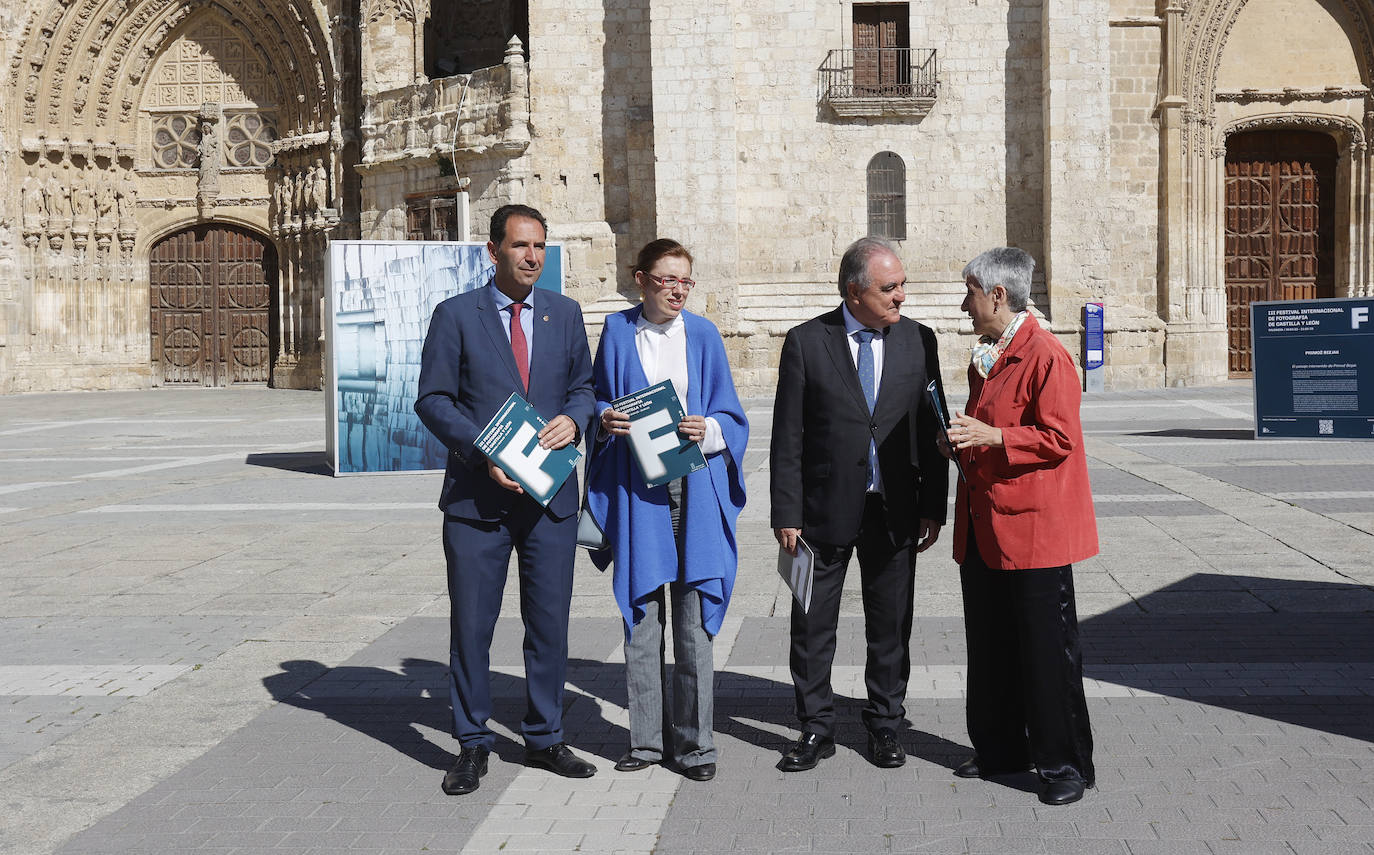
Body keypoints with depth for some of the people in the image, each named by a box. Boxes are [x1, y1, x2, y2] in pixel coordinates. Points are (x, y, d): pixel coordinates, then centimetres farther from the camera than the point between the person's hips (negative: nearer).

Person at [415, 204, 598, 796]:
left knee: (549, 623, 9)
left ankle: (544, 739, 25)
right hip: (477, 496, -2)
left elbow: (583, 385, 14)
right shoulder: (456, 315, -1)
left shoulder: (565, 313, 9)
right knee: (470, 626, 4)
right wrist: (483, 452, -16)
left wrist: (574, 418, -9)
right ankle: (472, 746, 19)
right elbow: (432, 400, -3)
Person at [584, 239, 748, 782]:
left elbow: (730, 416, 7)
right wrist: (606, 421, -12)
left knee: (693, 622, 1)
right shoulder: (618, 332, 6)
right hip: (636, 491, 0)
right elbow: (598, 403, 10)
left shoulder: (704, 335, 7)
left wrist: (708, 428, -14)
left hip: (696, 488, 0)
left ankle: (694, 743, 11)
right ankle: (647, 739, 16)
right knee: (641, 617, 4)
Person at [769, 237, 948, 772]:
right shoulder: (806, 343, -5)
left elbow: (932, 430, 6)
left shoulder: (918, 341, 2)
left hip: (894, 511, 2)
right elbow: (787, 438, -4)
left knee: (891, 627, 11)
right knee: (812, 626, 7)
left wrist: (933, 506, 2)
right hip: (826, 509, -1)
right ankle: (816, 730, 22)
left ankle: (885, 727, 27)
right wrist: (786, 514, -8)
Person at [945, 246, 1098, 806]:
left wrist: (993, 437, -23)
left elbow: (1059, 438, -18)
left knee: (1046, 650, -1)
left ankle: (1065, 764, 9)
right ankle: (1000, 750, 27)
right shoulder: (983, 357, 17)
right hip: (982, 526, 9)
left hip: (1032, 527, -9)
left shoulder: (1046, 355, -12)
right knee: (990, 647, 14)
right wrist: (962, 438, 7)